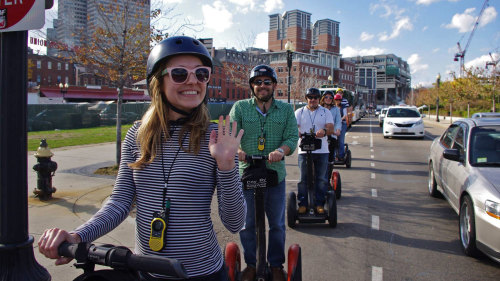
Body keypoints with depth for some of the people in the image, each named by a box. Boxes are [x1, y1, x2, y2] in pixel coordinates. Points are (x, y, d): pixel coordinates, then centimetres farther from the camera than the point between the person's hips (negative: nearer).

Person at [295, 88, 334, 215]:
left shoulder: (326, 112, 10)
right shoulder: (299, 112, 10)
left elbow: (330, 128, -3)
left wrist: (324, 131, -28)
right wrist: (299, 134, -27)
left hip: (322, 151, 1)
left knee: (321, 179, 5)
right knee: (303, 179, 3)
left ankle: (319, 204, 17)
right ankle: (302, 204, 13)